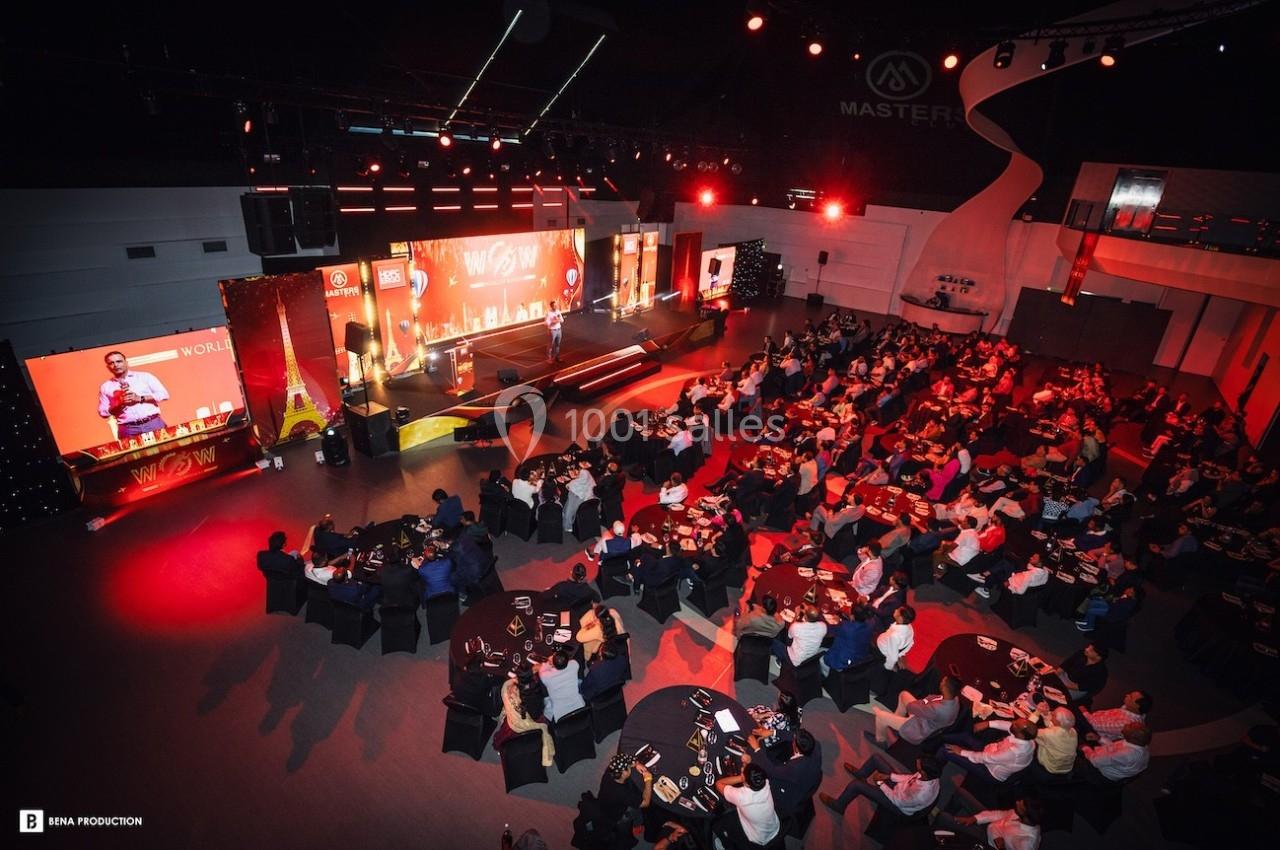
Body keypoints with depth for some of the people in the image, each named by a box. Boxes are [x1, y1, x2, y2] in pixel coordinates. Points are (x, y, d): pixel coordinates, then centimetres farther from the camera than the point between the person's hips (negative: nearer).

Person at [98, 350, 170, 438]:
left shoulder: (145, 376, 9)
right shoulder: (105, 387, 13)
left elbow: (164, 394, 1)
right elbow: (103, 413, 11)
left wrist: (140, 398, -8)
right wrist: (120, 404, -6)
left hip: (153, 423, -1)